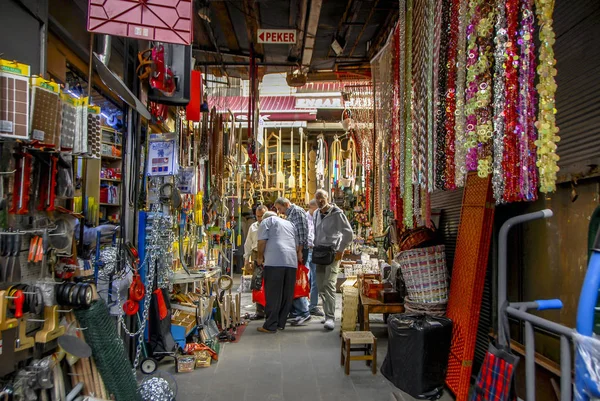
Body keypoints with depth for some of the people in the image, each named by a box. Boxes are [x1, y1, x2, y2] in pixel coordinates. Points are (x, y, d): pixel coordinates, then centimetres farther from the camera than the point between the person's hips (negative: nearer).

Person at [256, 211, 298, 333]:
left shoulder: (266, 221, 13)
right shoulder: (290, 224, 30)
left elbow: (262, 241, 0)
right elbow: (297, 244, 29)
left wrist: (260, 257, 12)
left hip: (274, 261, -5)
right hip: (292, 261, 5)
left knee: (273, 294, -3)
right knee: (287, 294, 10)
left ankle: (270, 325, -2)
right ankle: (281, 323, 15)